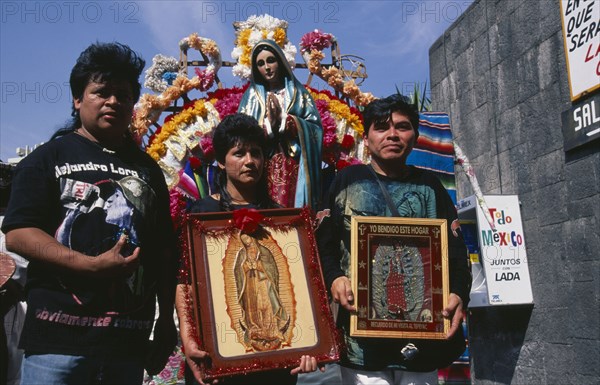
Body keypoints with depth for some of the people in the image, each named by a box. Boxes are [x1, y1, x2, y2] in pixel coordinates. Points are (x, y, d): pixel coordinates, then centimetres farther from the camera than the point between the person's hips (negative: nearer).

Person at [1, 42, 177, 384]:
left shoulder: (148, 169, 15)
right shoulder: (48, 158, 5)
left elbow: (164, 252, 15)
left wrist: (167, 319, 11)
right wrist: (94, 265, -17)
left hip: (130, 339, 4)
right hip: (59, 335, -3)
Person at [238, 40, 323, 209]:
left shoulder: (297, 91, 11)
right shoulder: (252, 95, 10)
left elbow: (315, 126, 2)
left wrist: (285, 120, -8)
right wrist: (269, 123, -12)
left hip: (294, 168, 0)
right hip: (263, 168, 0)